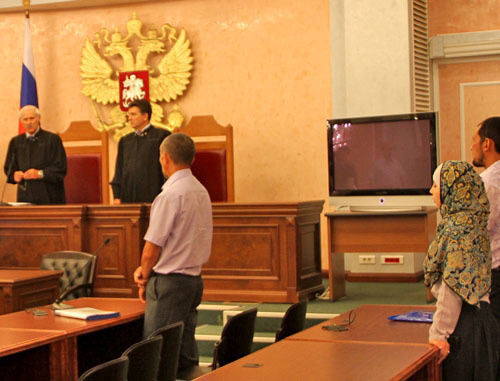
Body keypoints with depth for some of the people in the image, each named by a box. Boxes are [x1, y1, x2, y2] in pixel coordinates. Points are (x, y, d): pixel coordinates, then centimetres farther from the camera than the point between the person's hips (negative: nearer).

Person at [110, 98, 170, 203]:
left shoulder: (162, 136, 0)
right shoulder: (125, 141, 16)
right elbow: (119, 171, 16)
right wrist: (117, 197, 6)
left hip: (152, 198, -4)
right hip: (128, 199, 4)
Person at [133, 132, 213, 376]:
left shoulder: (170, 195, -16)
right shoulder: (201, 191, 12)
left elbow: (153, 246, -14)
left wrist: (144, 278, 4)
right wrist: (146, 269, 9)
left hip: (169, 282, -9)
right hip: (194, 278, 9)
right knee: (185, 353, 13)